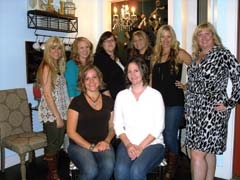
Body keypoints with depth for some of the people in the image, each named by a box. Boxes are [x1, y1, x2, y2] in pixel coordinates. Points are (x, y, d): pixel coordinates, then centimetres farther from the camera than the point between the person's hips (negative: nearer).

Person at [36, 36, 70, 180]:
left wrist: (62, 115, 8)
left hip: (61, 113, 7)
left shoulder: (58, 66, 11)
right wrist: (57, 117, -16)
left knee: (58, 144, 15)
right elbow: (47, 94, -17)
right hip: (51, 114, -7)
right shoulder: (46, 67, -12)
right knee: (53, 145, 5)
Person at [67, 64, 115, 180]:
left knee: (109, 166, -29)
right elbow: (71, 132, -4)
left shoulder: (108, 101, 10)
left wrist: (107, 141, -5)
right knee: (91, 170, -31)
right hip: (80, 145, -2)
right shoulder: (77, 102, -1)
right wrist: (91, 147, -12)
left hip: (102, 144, 3)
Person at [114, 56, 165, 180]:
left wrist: (141, 147, -12)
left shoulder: (155, 95, 2)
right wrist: (128, 144, -9)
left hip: (152, 144, -2)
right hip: (127, 143, 2)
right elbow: (118, 125, 6)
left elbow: (158, 127, -3)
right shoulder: (121, 95, 11)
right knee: (121, 170, -28)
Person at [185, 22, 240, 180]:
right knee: (207, 151, 15)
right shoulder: (196, 57, 13)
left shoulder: (223, 54, -7)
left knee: (197, 154, -9)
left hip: (212, 111, -6)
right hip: (195, 110, 7)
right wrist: (188, 109, 15)